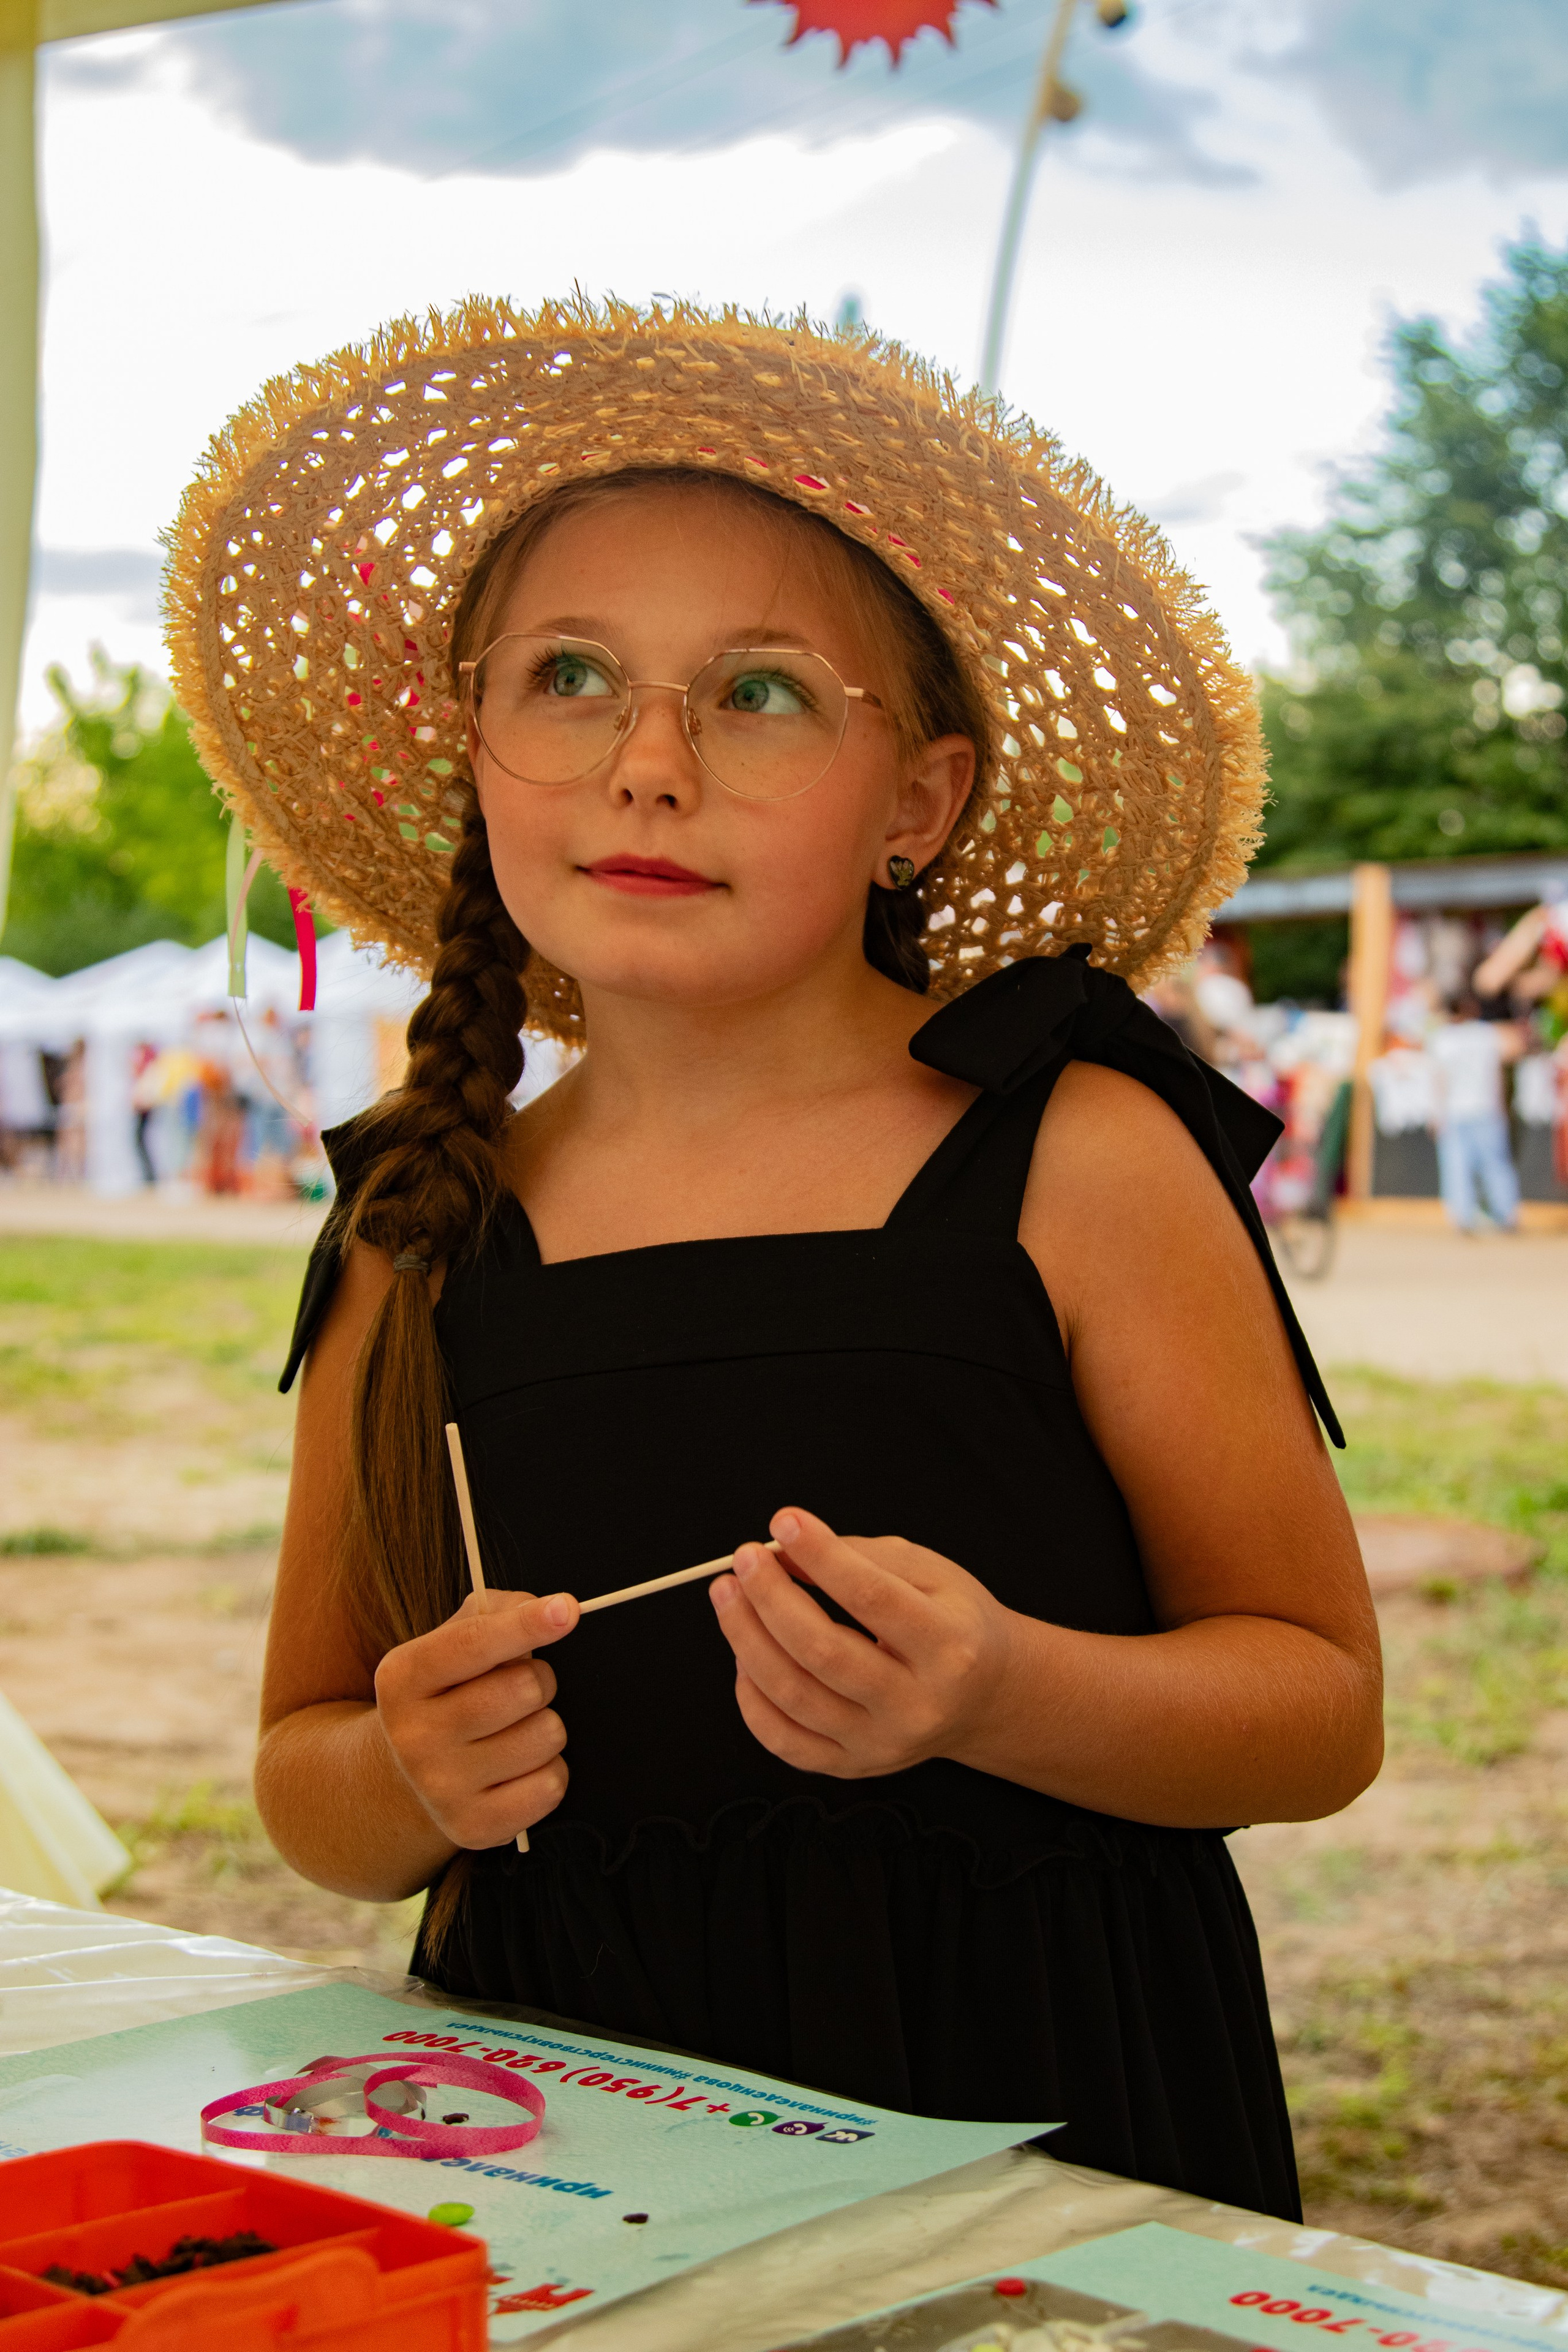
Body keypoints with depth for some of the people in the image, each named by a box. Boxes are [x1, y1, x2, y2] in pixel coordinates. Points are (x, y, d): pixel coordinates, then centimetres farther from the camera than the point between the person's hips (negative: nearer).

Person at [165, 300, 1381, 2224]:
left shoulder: (1073, 1160, -4)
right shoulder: (413, 1245, 3)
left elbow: (1324, 1708, 1)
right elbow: (302, 1777, 13)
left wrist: (998, 1696, -17)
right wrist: (407, 1782, -9)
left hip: (1033, 2121, -2)